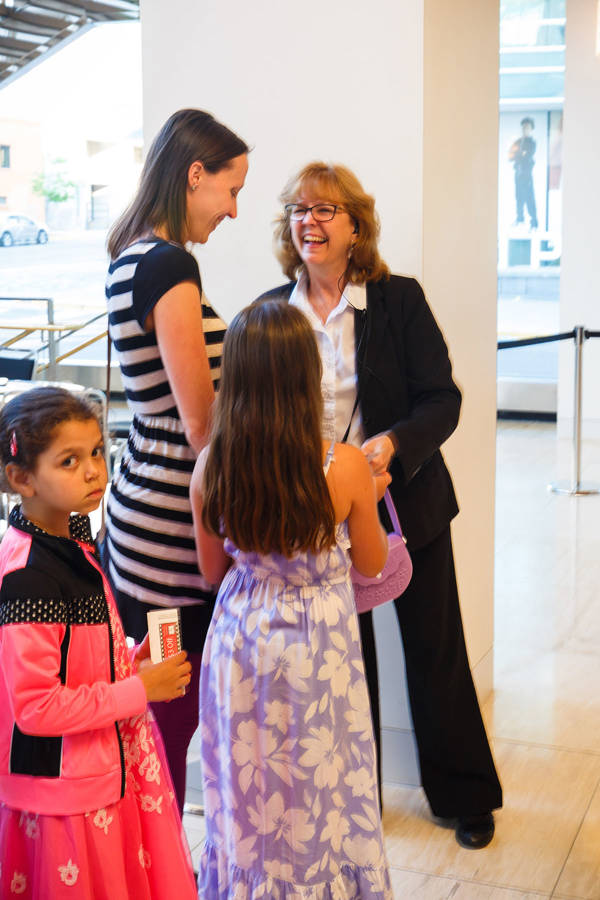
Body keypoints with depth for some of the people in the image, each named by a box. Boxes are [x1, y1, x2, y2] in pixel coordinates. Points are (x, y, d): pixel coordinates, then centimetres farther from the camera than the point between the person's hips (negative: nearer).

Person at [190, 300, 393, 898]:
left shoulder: (210, 468, -14)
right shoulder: (345, 468, -21)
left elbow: (213, 569, 1)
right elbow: (371, 565, -4)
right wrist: (369, 498, 11)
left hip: (241, 639, 2)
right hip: (319, 643, -2)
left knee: (248, 790, 20)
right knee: (319, 784, 18)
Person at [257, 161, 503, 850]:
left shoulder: (400, 299, -8)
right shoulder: (272, 310, -1)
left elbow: (442, 399, -11)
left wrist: (392, 443, -28)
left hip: (406, 502, -2)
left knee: (435, 649, 10)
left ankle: (465, 795, 30)